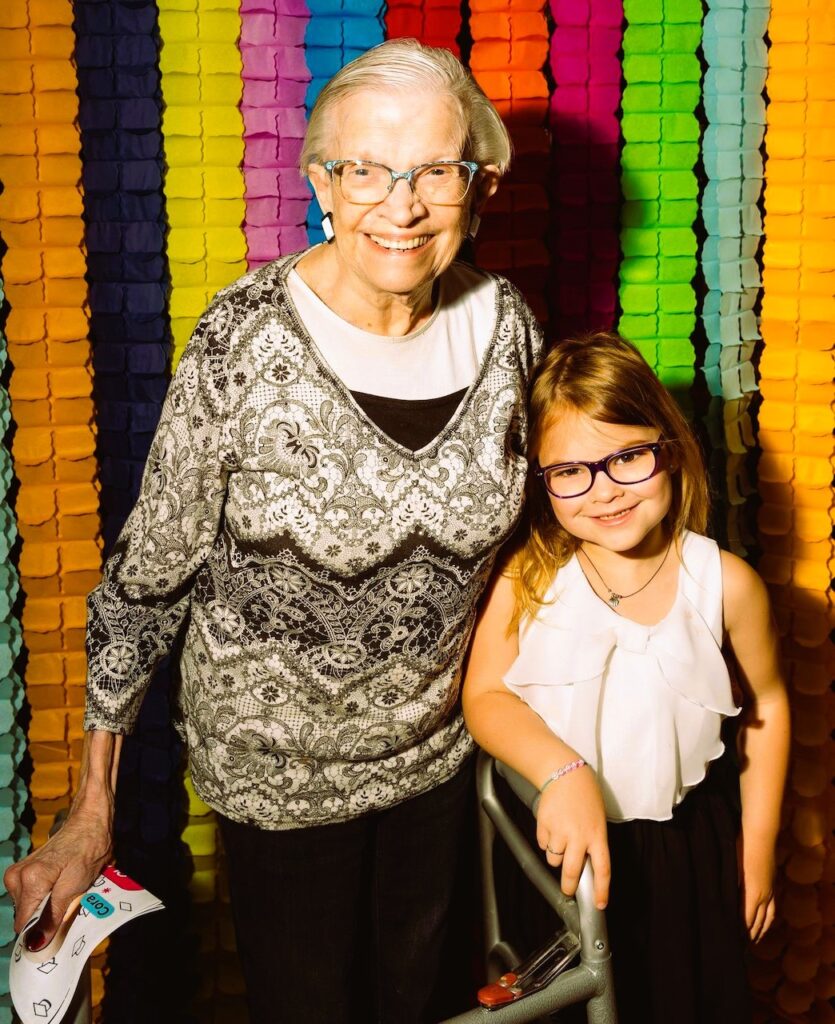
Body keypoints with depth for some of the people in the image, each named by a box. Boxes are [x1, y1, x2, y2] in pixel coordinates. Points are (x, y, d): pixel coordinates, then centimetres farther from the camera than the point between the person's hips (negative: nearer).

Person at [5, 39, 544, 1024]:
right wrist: (90, 813, -12)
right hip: (276, 757, -3)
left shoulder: (503, 322, -12)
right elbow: (149, 572, -16)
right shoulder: (244, 344, -25)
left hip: (436, 742, 4)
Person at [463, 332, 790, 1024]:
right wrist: (563, 771, -33)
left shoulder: (725, 583, -12)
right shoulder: (528, 579, -14)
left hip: (686, 847, 0)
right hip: (558, 845, 0)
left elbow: (766, 706, 1)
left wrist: (758, 844, 6)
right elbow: (484, 695, -15)